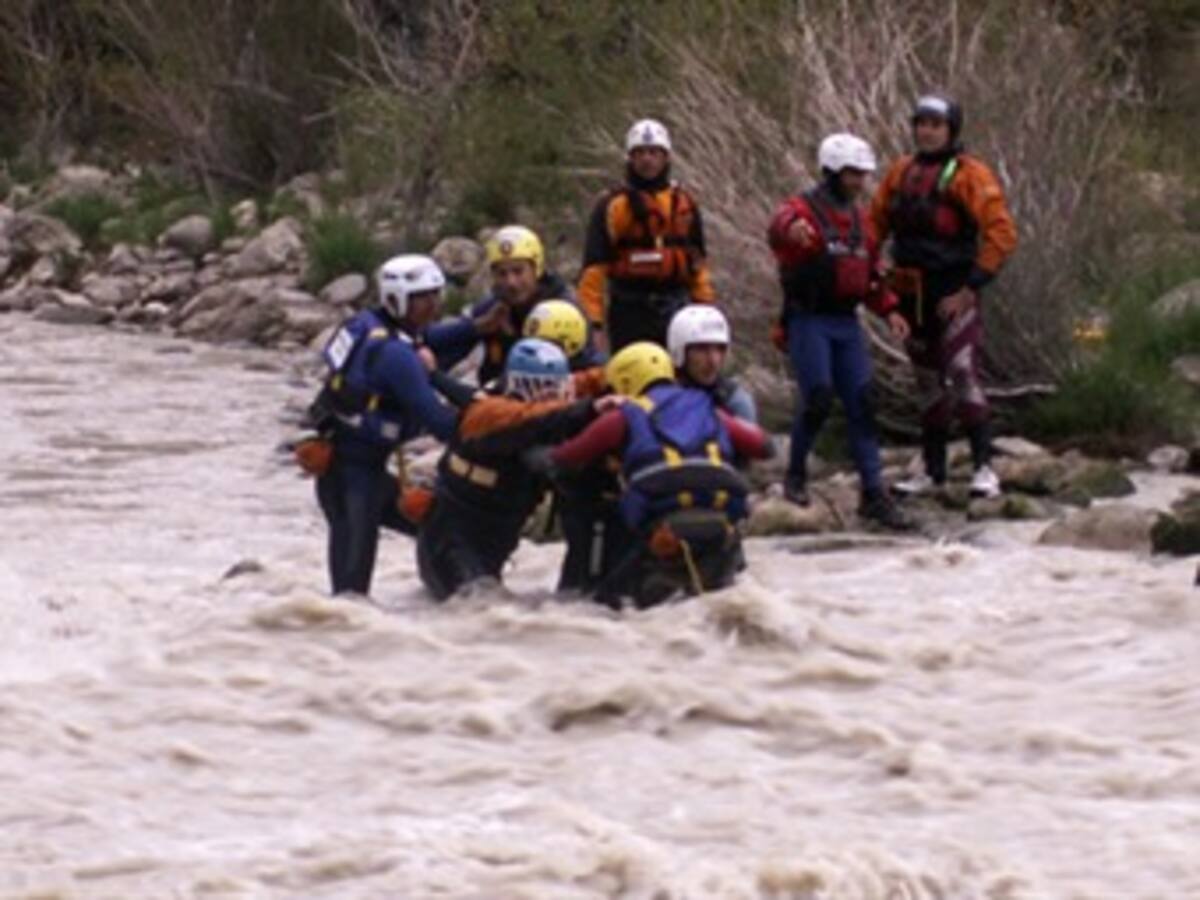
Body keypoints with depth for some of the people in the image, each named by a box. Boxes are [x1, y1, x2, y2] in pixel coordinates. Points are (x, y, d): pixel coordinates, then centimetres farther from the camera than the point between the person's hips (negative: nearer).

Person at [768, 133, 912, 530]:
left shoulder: (860, 219, 17)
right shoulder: (803, 210, -6)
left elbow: (870, 274, 25)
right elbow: (779, 228, -31)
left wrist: (889, 310, 9)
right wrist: (792, 228, -56)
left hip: (846, 323, 6)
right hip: (808, 321, -6)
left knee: (861, 404, -1)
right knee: (818, 397, -15)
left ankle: (874, 493, 0)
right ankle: (796, 474, 8)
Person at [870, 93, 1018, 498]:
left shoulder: (968, 175, -8)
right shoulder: (901, 173, 10)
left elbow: (1001, 234, -15)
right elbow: (875, 222, 16)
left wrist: (971, 288, -18)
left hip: (953, 293, -6)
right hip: (912, 294, 6)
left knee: (963, 374, -16)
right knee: (928, 381, 13)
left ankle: (983, 468, -16)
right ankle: (933, 469, 21)